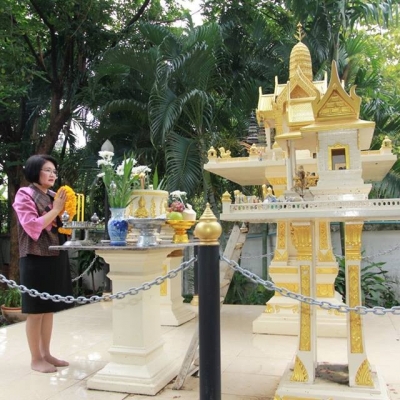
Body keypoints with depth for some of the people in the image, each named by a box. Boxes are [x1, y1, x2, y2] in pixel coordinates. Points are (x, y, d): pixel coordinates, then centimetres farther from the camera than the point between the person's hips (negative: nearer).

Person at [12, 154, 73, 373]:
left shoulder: (53, 197, 14)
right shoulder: (24, 194, -6)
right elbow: (33, 227, -17)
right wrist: (55, 210, -15)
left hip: (56, 257, 7)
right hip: (36, 259, -7)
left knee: (49, 308, 12)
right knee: (36, 310, 2)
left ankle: (46, 354, 23)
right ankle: (36, 358, 12)